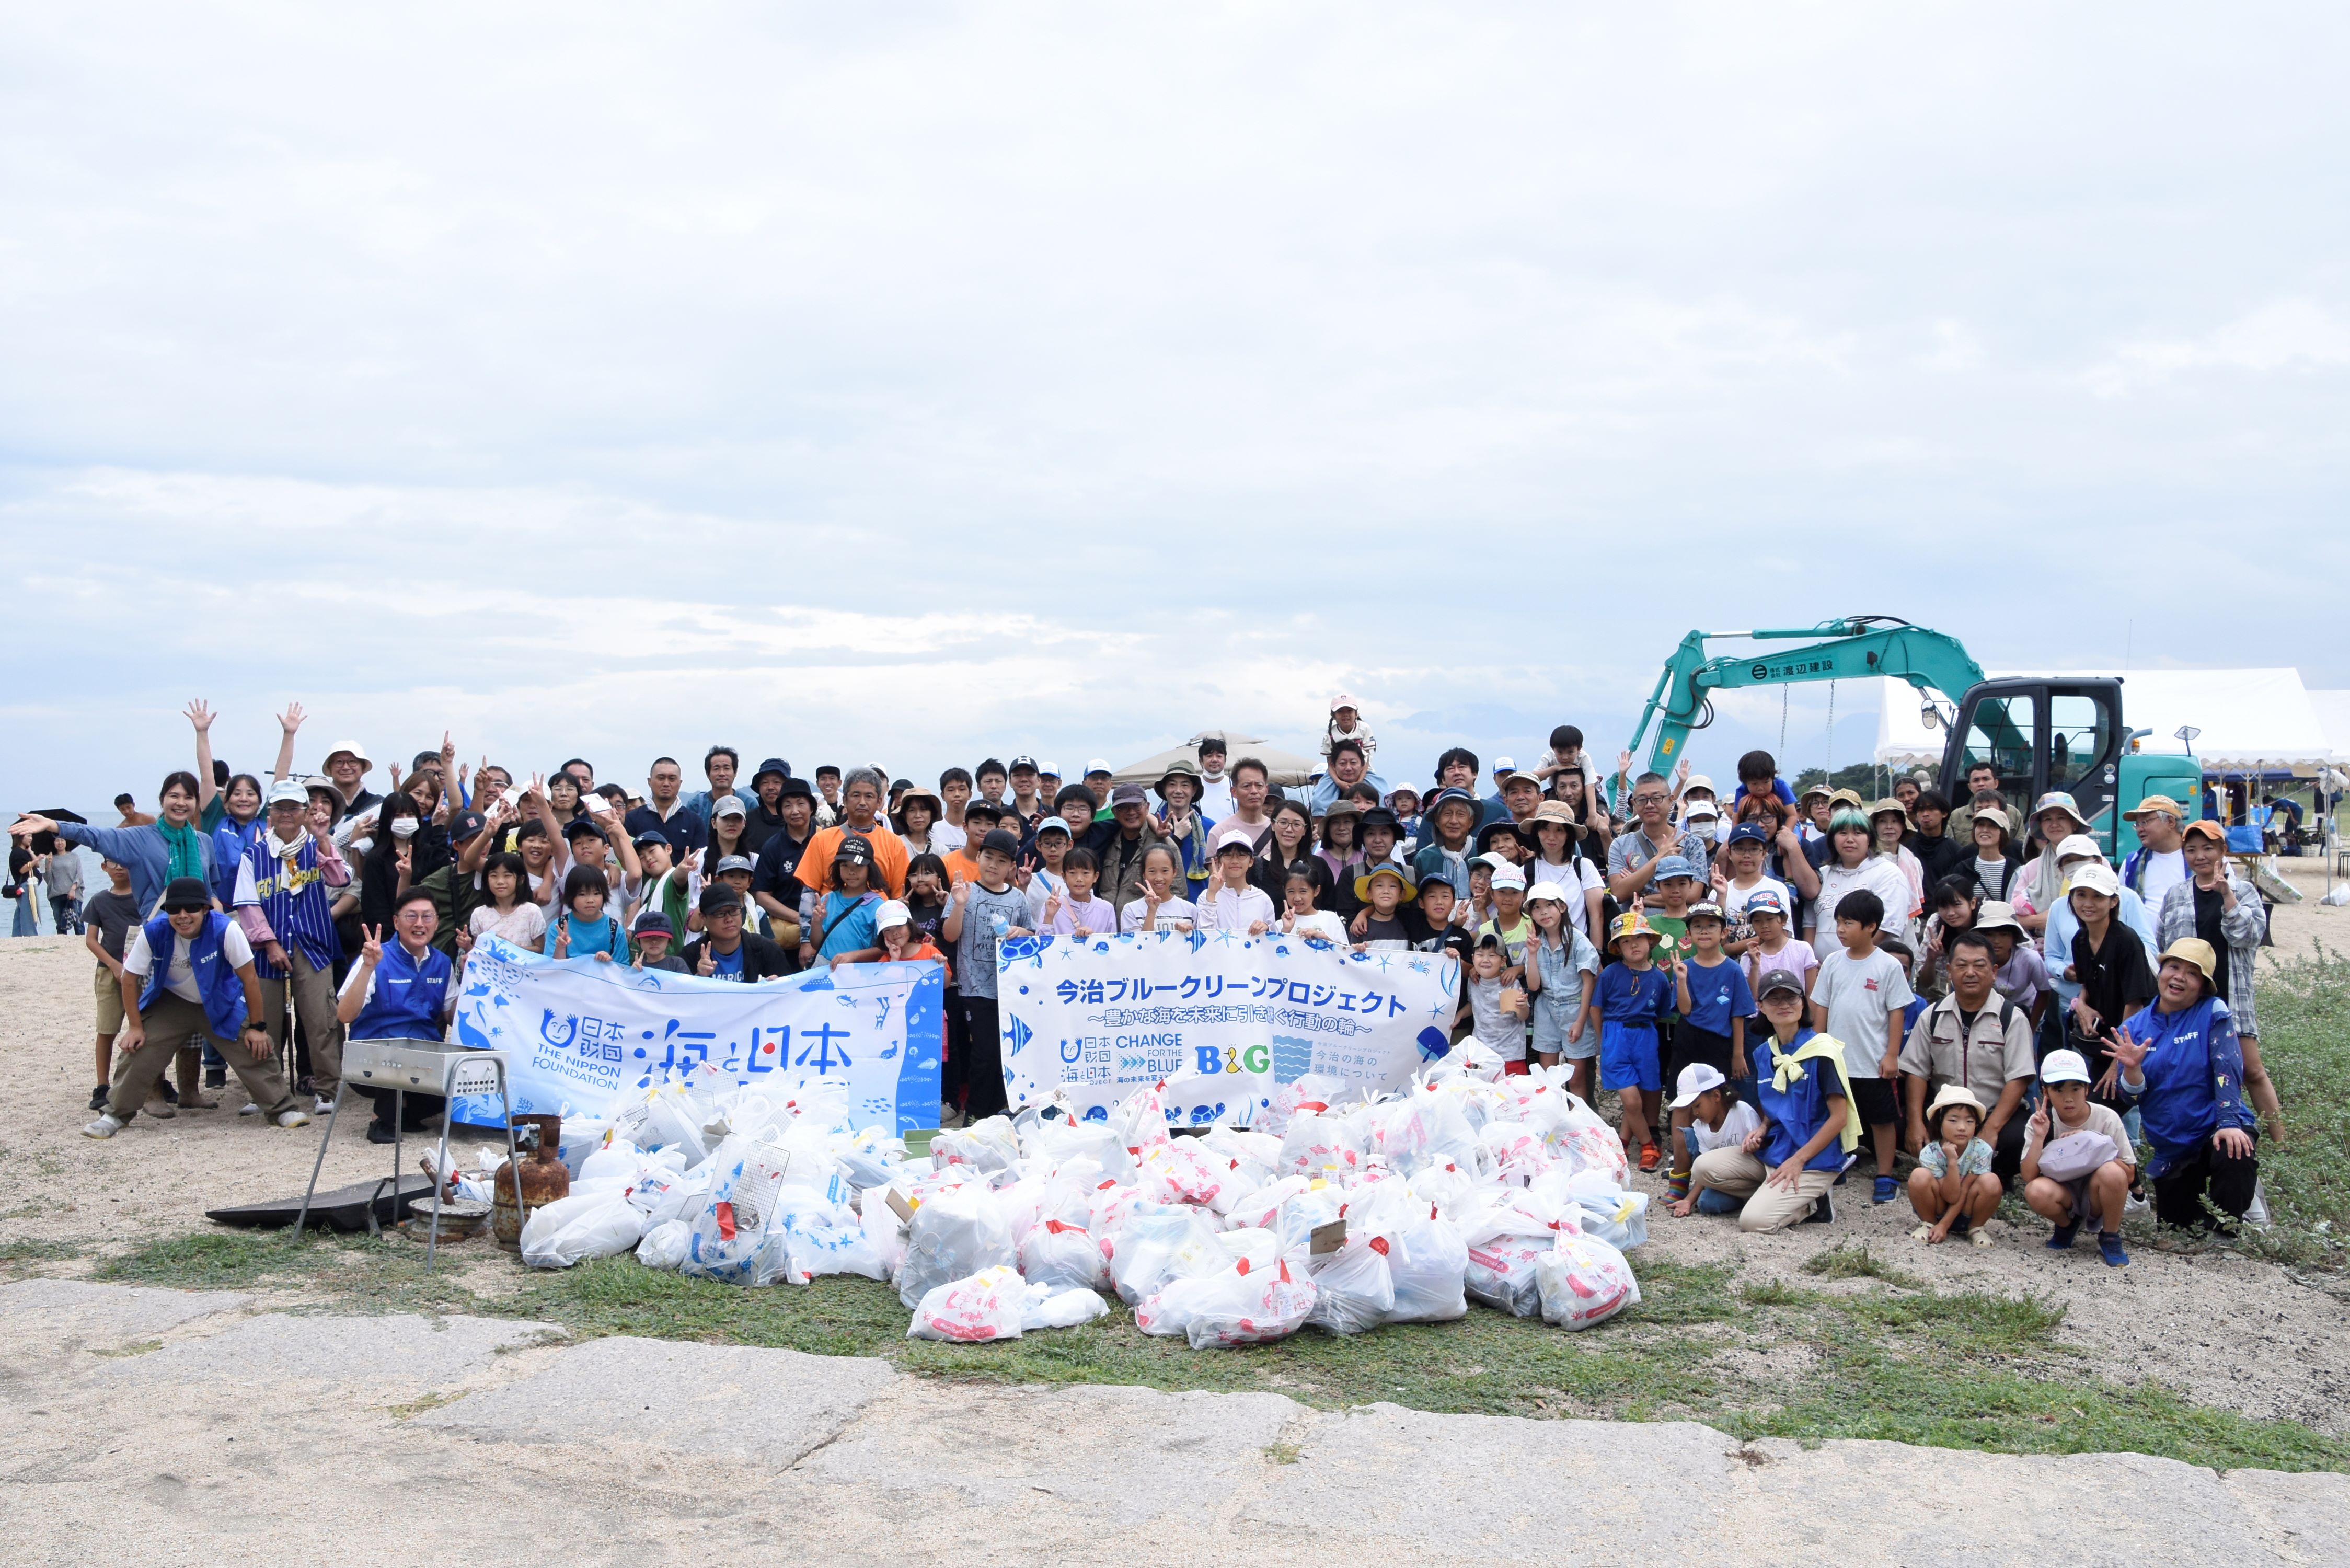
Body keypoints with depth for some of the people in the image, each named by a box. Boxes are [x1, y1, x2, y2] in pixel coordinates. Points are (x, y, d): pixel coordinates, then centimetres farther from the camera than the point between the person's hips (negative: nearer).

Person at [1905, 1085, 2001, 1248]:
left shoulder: (1981, 1150, -19)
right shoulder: (1930, 1153, -21)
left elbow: (1964, 1192, -16)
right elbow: (1952, 1197, -23)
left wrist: (1944, 1225, -19)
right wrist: (1952, 1162, -34)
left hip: (1965, 1215, 1)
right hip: (1936, 1212, -1)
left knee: (1991, 1182, -27)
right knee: (1920, 1176, -30)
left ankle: (1975, 1229, -1)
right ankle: (1927, 1225, -3)